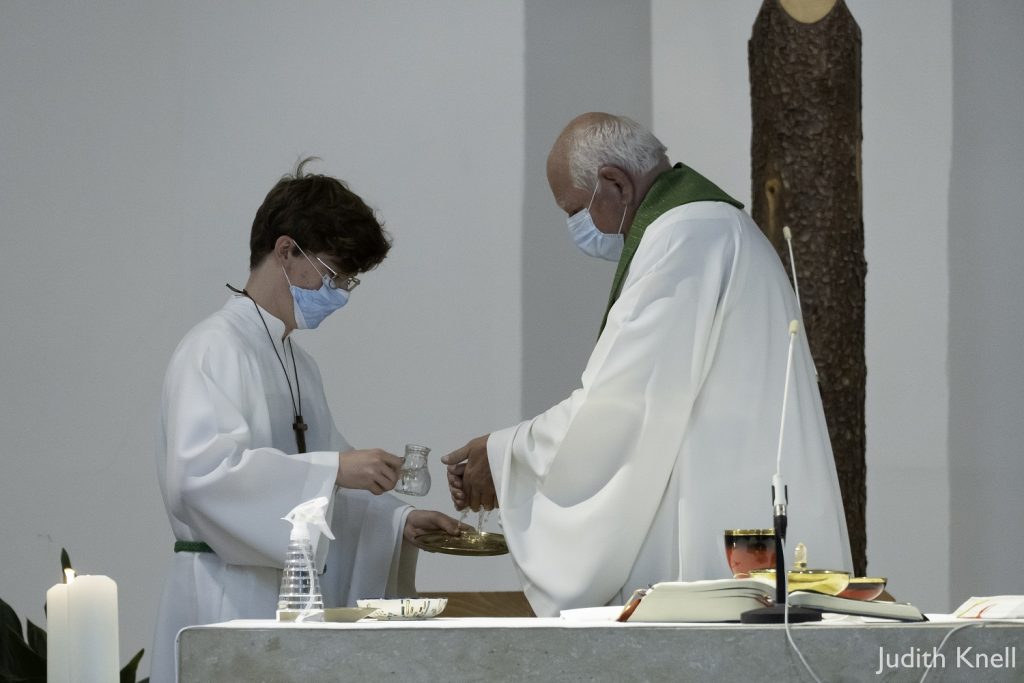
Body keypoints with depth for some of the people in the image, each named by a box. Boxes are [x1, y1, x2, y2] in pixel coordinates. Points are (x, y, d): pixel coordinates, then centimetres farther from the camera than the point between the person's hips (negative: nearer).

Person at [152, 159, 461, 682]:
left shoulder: (298, 364, 19)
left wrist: (396, 522, 8)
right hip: (229, 603, -8)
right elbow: (199, 472, -23)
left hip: (296, 600, 8)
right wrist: (332, 469, -23)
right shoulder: (214, 350, -8)